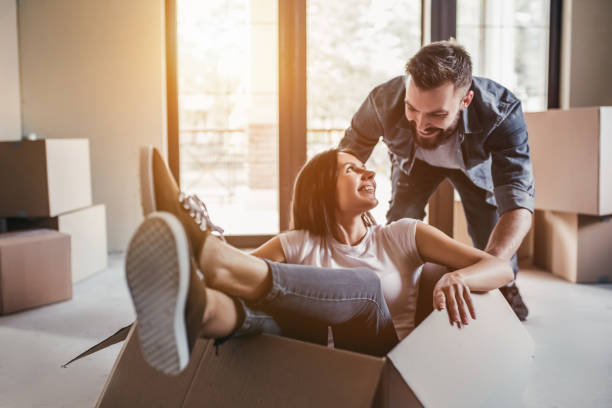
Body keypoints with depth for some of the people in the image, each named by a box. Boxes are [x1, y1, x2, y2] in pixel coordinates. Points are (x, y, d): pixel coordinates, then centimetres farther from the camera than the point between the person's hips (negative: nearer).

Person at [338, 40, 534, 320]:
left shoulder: (502, 112, -45)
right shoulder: (383, 101, -41)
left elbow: (518, 203, -52)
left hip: (475, 161, 0)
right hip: (414, 160, 1)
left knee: (491, 229, -9)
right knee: (401, 222, -16)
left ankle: (505, 289, 24)